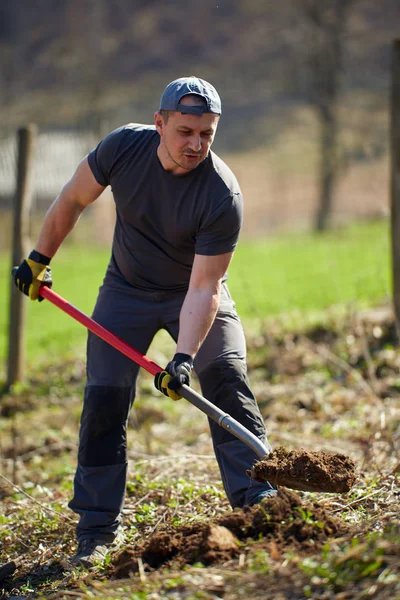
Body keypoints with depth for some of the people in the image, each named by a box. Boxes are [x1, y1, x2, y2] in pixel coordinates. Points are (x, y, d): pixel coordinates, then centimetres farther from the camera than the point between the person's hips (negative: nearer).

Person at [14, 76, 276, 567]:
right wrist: (38, 259, 4)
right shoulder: (124, 147, -21)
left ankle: (257, 501, -17)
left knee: (227, 379, -21)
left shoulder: (223, 195, -30)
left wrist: (184, 356, -40)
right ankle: (96, 531, 4)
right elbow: (72, 200, -2)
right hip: (127, 290, 2)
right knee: (104, 398, -5)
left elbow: (203, 288, -30)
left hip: (195, 295, -2)